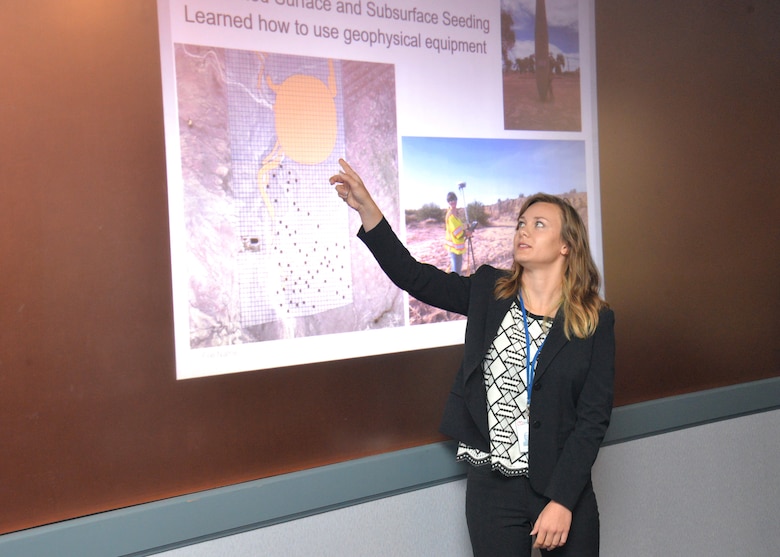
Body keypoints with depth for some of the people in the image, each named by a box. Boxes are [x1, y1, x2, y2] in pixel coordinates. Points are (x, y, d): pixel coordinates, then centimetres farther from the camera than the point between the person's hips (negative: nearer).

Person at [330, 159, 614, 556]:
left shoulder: (595, 322, -5)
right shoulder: (489, 293, 2)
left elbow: (594, 417, -8)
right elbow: (413, 275, -3)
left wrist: (562, 500, -13)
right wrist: (367, 209, -13)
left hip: (565, 489, -1)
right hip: (492, 489, 1)